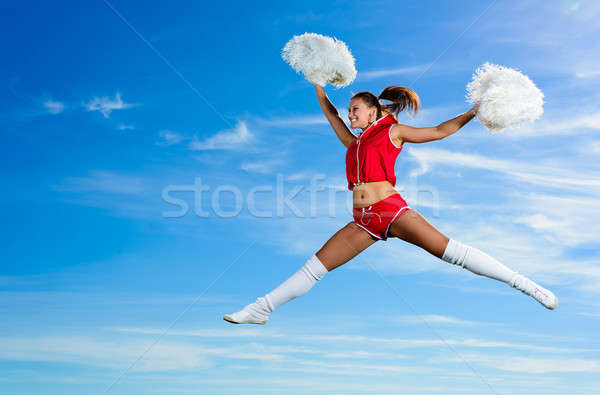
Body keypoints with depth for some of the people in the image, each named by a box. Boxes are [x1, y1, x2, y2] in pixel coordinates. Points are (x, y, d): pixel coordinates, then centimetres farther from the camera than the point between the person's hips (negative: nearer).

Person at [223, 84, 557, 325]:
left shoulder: (392, 131, 10)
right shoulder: (354, 143, 24)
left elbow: (439, 132, 11)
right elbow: (331, 114, 36)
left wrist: (473, 113, 6)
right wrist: (318, 86, 40)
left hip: (391, 209, -5)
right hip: (364, 220, 5)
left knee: (449, 250, -13)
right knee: (316, 266, 2)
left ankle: (524, 283, -6)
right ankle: (263, 308, 6)